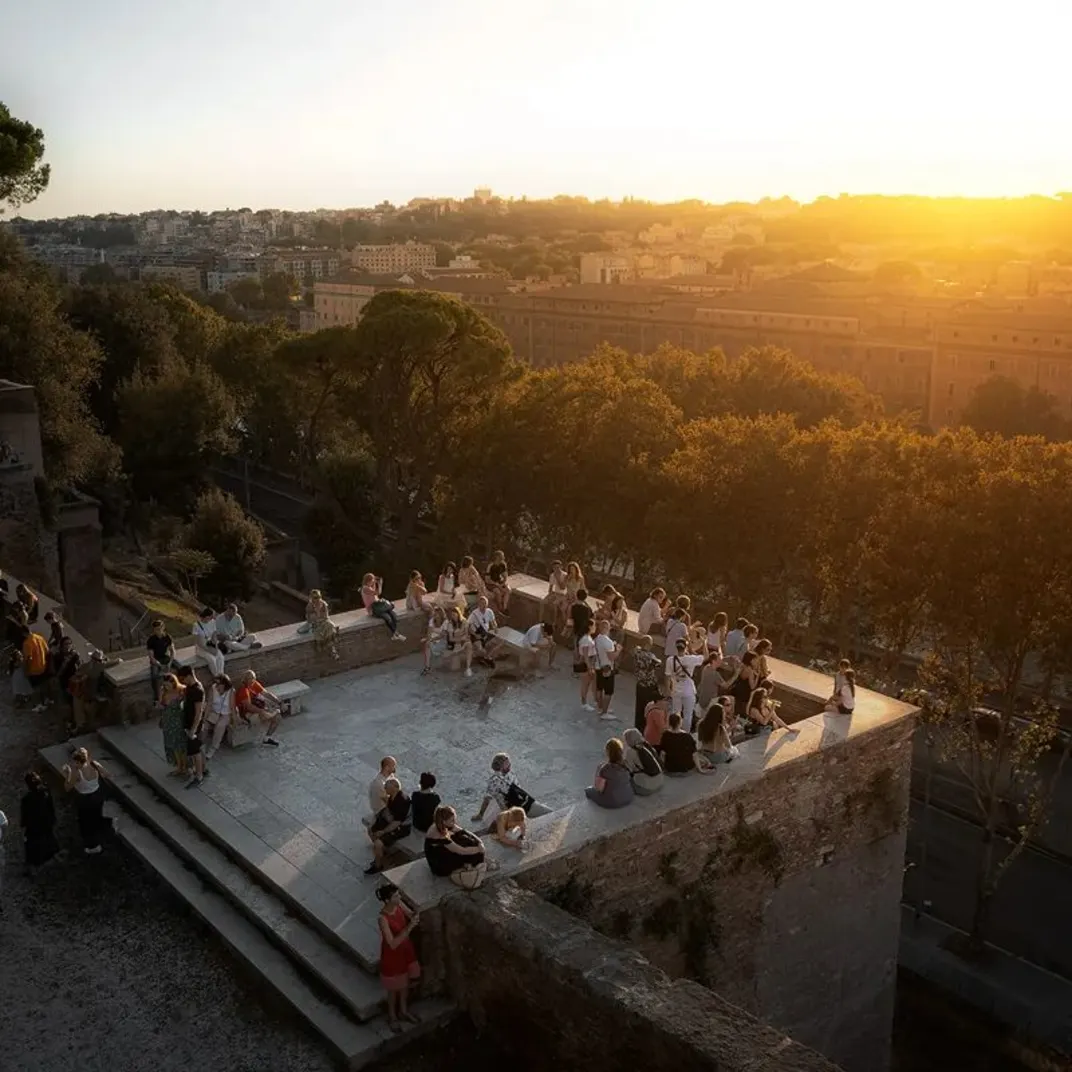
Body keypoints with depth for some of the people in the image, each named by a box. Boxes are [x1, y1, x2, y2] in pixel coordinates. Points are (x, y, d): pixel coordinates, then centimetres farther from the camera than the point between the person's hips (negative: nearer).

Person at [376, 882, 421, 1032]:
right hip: (392, 955, -6)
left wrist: (415, 917, -22)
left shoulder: (400, 905, -14)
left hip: (406, 950, 6)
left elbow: (412, 915, 3)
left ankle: (403, 1011, 50)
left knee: (405, 983, 26)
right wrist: (409, 927, -38)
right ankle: (392, 1017, 42)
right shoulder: (383, 918, -33)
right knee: (394, 988, 17)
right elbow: (392, 944, -33)